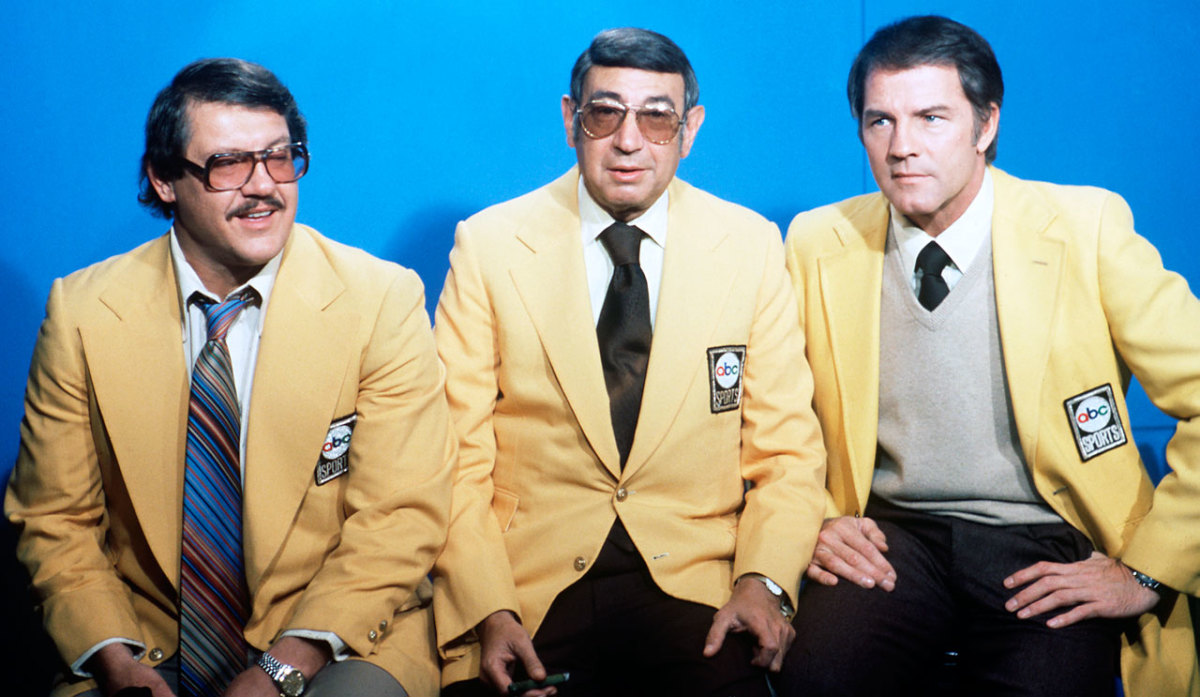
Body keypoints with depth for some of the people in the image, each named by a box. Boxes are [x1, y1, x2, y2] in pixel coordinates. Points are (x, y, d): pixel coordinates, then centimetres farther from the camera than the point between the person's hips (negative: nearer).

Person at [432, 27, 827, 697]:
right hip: (529, 580, 0)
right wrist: (489, 611, -13)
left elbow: (786, 447, 6)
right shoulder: (489, 245, 1)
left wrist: (763, 581, -11)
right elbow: (457, 453, -1)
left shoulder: (752, 246, 4)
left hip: (694, 588, 1)